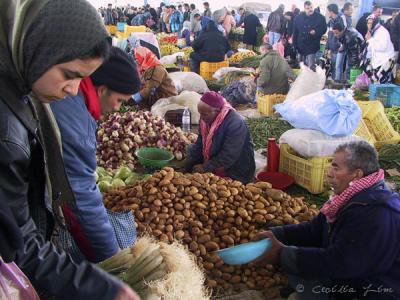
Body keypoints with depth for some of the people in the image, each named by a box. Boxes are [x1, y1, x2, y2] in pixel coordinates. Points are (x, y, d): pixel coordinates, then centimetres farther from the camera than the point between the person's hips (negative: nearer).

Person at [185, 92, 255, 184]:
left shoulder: (235, 123, -27)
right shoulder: (206, 119, -2)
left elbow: (228, 156, -29)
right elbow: (199, 145, 6)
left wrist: (205, 167, -24)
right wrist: (188, 165, -5)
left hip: (235, 176, -7)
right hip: (213, 170, 7)